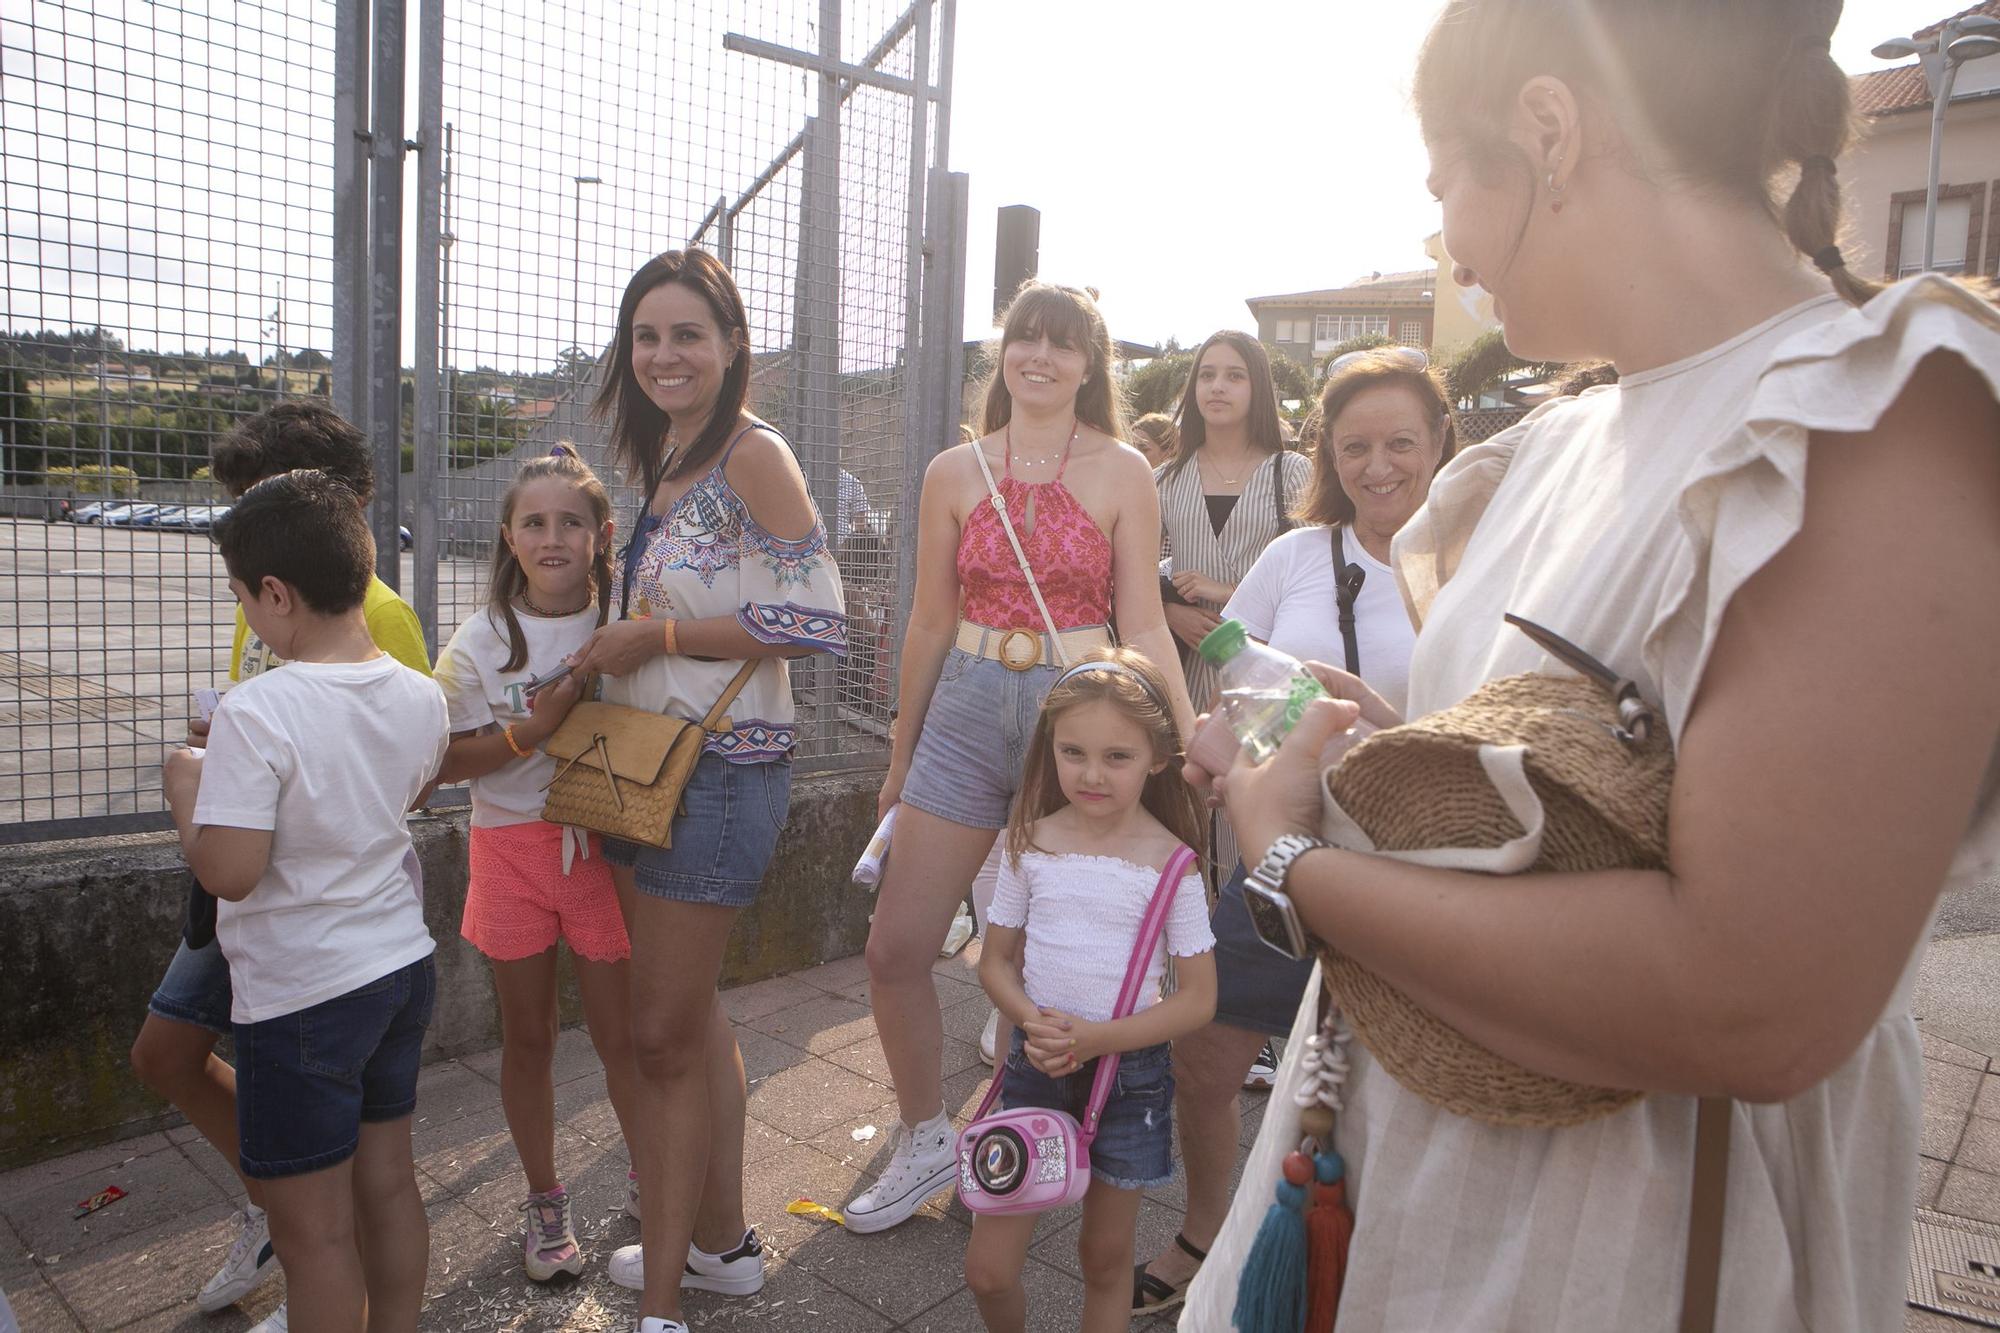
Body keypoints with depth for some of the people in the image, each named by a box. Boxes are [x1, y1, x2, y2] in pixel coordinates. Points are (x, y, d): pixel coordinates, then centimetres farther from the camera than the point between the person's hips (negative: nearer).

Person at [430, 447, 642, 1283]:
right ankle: (544, 1200, 32)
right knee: (527, 1037, 13)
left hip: (602, 845, 0)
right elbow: (441, 760, -9)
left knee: (620, 1032, 7)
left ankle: (651, 1182, 30)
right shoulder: (484, 640, -5)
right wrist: (536, 727, -22)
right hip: (513, 847, 0)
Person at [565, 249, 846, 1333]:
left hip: (718, 767, -9)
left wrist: (658, 636, -17)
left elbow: (817, 622, -20)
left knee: (665, 1037, 0)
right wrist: (608, 648, 6)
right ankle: (721, 1241, 35)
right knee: (689, 1016, 18)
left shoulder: (753, 453, -13)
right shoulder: (670, 463, 13)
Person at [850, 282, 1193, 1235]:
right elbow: (930, 623, 11)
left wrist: (1190, 734, -15)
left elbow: (1143, 624, -1)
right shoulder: (954, 473, 7)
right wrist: (901, 756, 15)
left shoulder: (1122, 474, 1)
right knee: (895, 950, 0)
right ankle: (925, 1140, 23)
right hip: (968, 710, 3)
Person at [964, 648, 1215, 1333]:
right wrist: (1033, 1023, -16)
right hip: (1036, 1066, 2)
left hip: (1130, 1074, -2)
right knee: (988, 1268, 5)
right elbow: (996, 959, 4)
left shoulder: (1170, 863, -11)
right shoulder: (1032, 844, -4)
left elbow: (1198, 998, -8)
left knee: (1105, 1259, 15)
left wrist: (1097, 1038, -19)